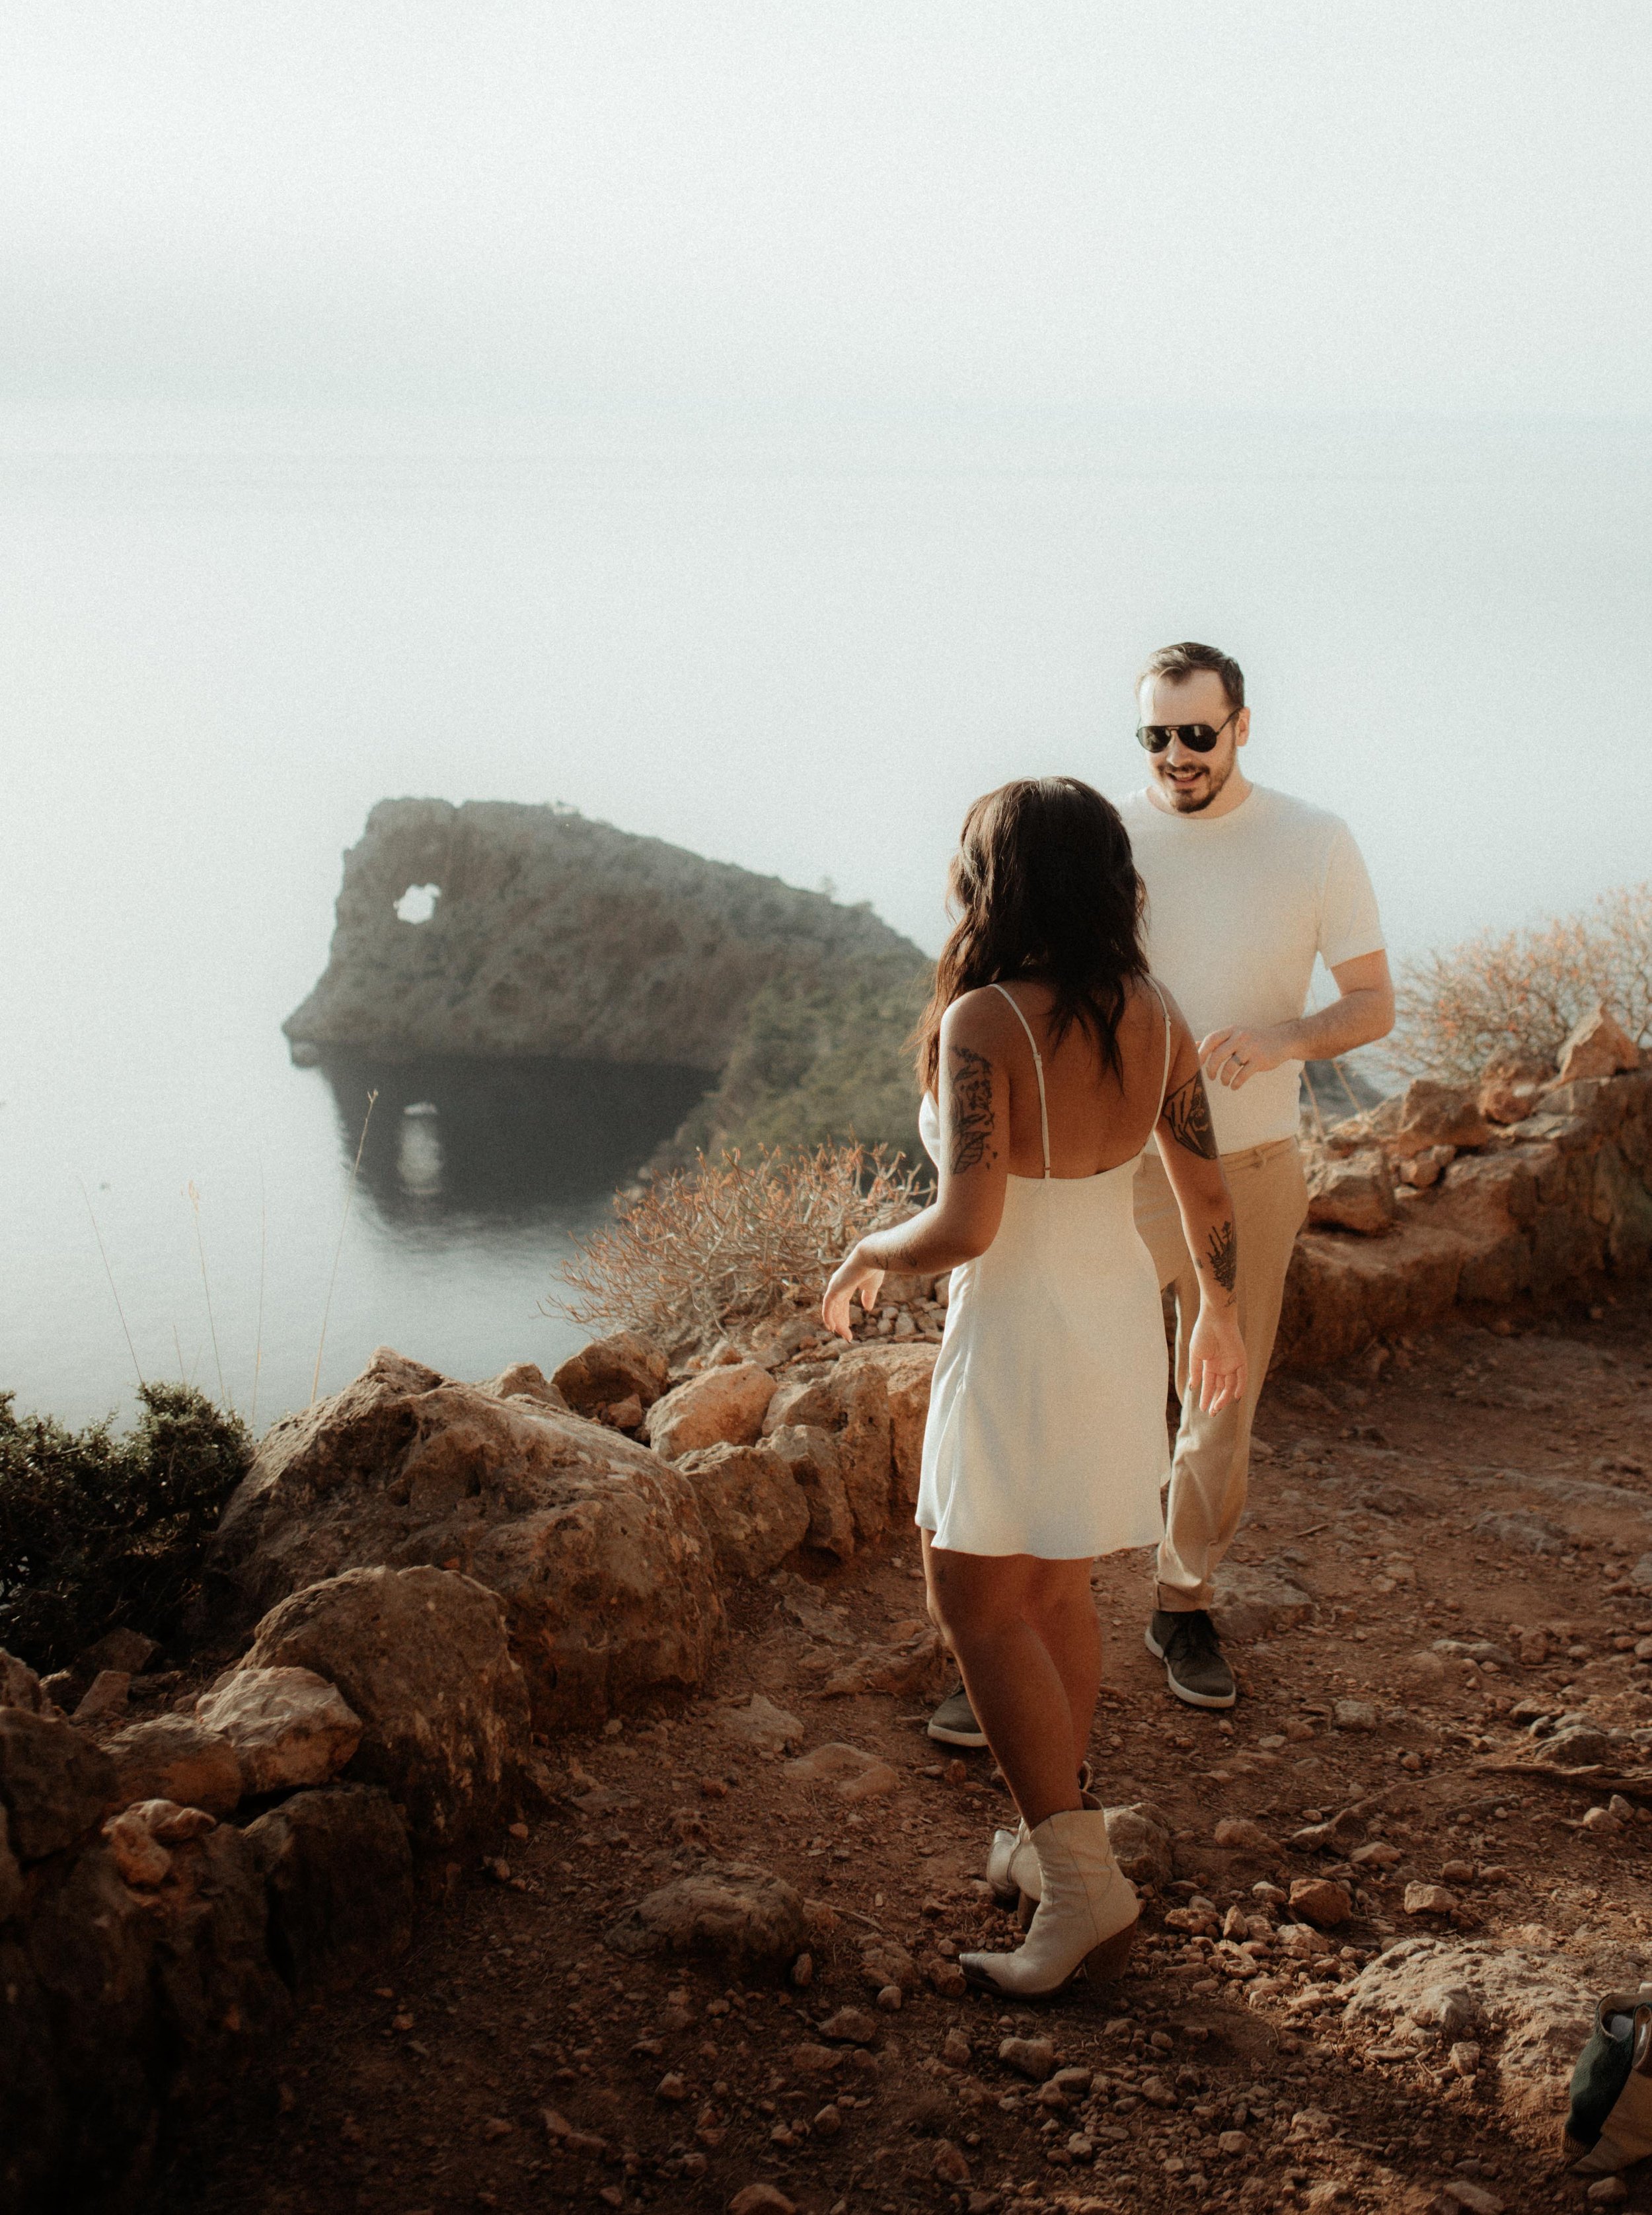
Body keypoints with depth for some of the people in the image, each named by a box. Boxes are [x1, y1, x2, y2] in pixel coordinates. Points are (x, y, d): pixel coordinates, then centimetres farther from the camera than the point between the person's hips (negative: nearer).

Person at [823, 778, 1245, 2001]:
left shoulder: (982, 1024, -23)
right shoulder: (1152, 1013, -2)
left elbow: (967, 1227, -27)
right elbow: (1208, 1194, 4)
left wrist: (869, 1254, -6)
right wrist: (1221, 1313, 21)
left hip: (1018, 1339, -7)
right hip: (1121, 1317, 7)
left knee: (981, 1602, 5)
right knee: (1055, 1588, 21)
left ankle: (1083, 1889, 3)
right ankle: (1062, 1837, 32)